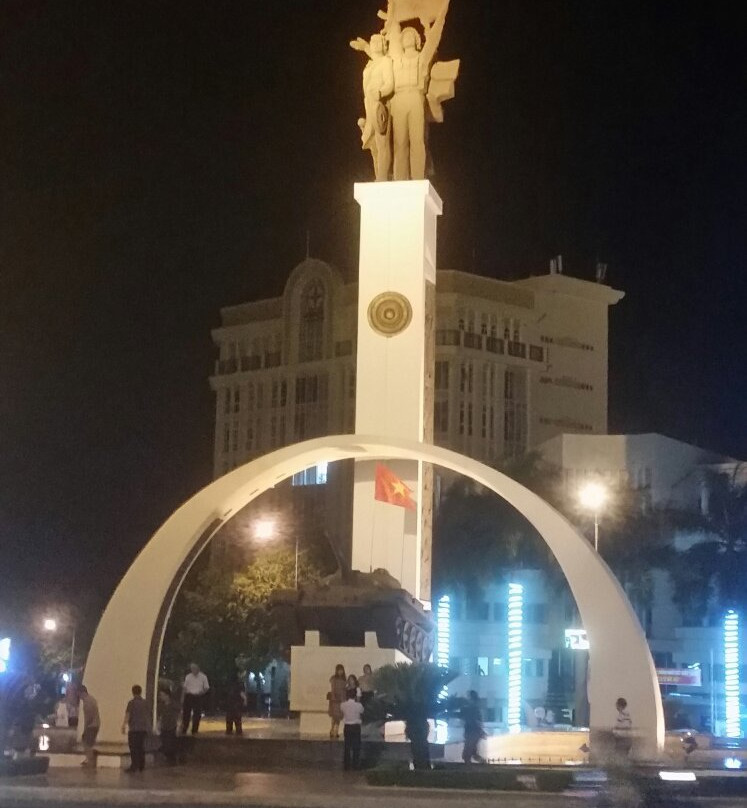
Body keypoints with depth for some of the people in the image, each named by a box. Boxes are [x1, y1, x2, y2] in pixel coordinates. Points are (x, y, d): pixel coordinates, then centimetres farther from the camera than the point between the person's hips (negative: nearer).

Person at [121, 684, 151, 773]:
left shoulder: (132, 702, -7)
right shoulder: (146, 703, 10)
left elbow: (127, 716, -10)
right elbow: (148, 716, 16)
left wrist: (124, 726, -5)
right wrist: (148, 727, 25)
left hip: (134, 728, -5)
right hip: (144, 728, 5)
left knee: (133, 748, -4)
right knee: (141, 747, 12)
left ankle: (134, 766, -9)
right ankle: (141, 766, 13)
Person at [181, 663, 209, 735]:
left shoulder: (203, 677, 2)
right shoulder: (188, 677, 6)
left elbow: (206, 688, 5)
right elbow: (184, 688, 9)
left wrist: (202, 692, -15)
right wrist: (182, 698, 3)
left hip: (198, 697, -1)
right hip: (189, 696, 1)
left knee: (197, 715, -1)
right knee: (186, 713, -2)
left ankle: (194, 731, 7)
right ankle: (183, 731, 5)